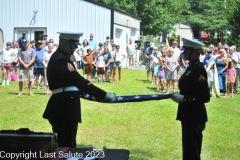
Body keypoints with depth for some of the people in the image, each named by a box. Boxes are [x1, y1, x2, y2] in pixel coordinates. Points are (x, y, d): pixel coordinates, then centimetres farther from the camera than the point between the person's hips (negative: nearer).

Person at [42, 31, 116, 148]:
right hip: (64, 108, -11)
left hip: (66, 106, 11)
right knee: (66, 145, -7)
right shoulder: (60, 60, -18)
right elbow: (79, 81, -26)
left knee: (68, 144, 17)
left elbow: (73, 82, 24)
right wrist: (103, 95, -28)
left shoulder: (61, 58, 16)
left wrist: (98, 94, 24)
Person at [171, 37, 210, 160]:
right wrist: (179, 95, 6)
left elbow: (205, 97, -22)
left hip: (195, 118, -10)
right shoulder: (191, 67, 10)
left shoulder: (198, 69, -18)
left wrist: (184, 98, -22)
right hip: (189, 116, 10)